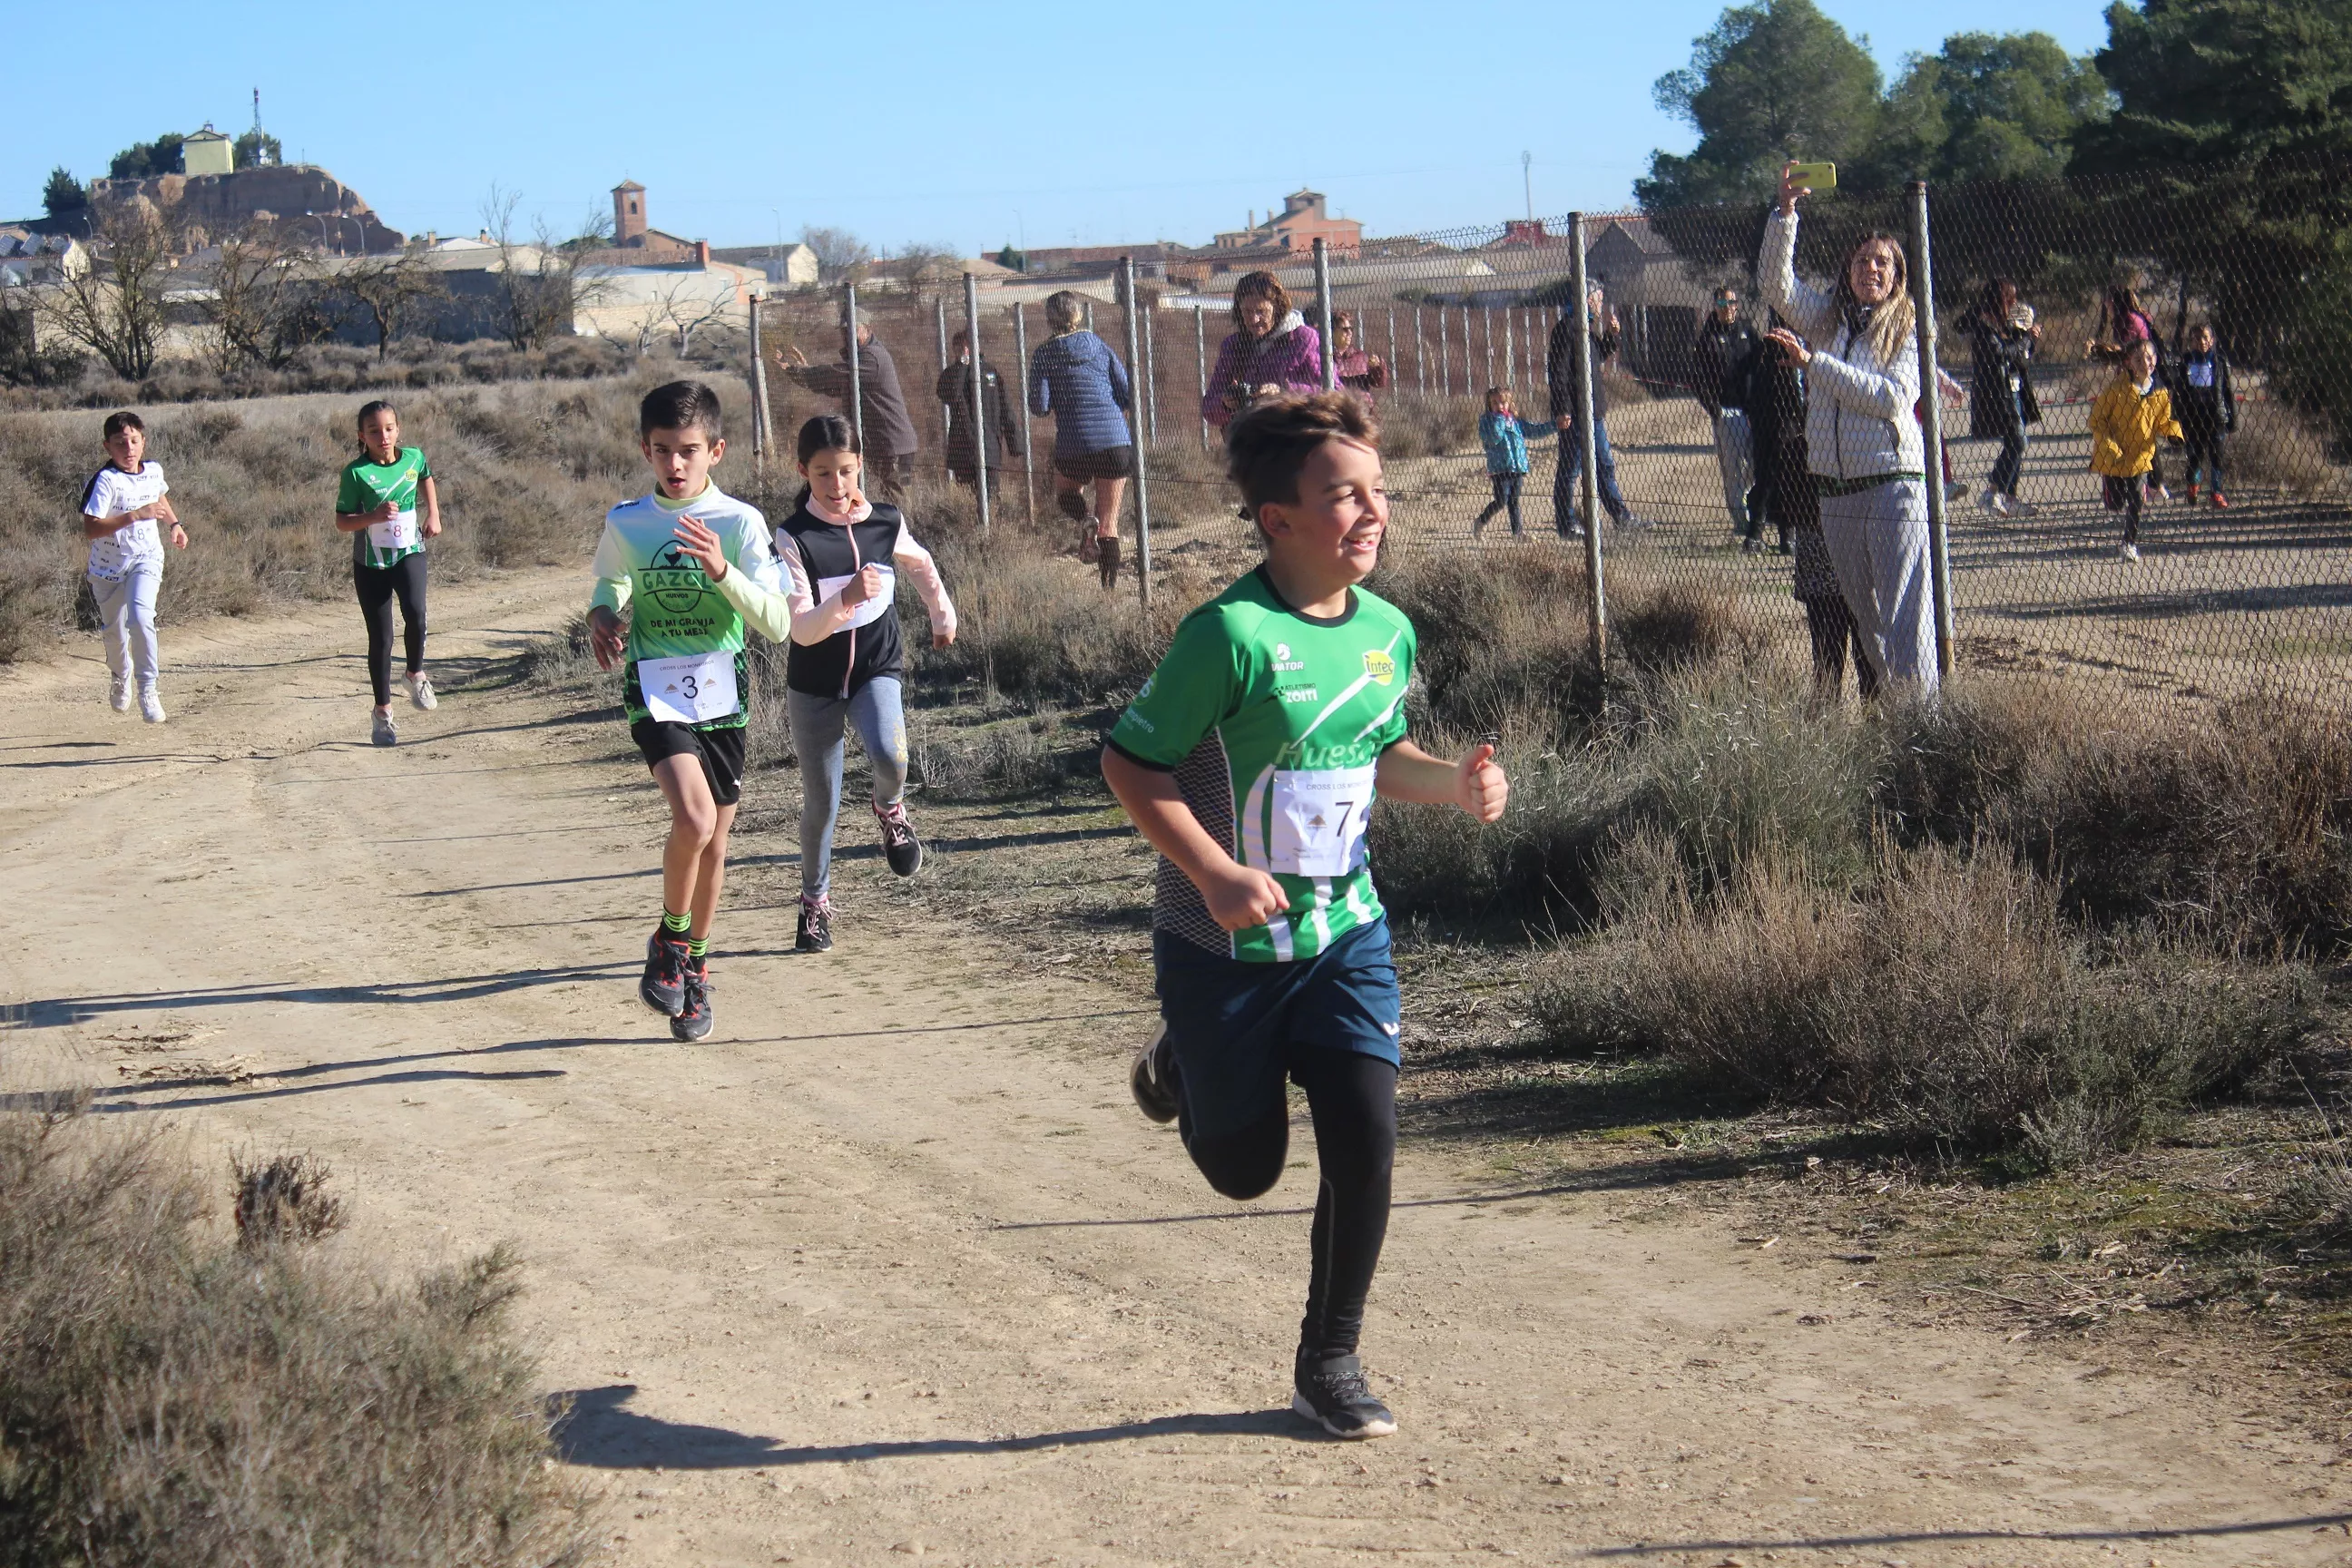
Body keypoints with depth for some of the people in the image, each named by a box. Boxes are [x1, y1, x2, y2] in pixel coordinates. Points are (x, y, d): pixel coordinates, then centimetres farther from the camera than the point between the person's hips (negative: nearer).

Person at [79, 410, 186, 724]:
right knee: (114, 632, 15)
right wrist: (135, 516, -37)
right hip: (109, 566, -1)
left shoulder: (154, 471, -2)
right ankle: (120, 675, 48)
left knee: (140, 618, -24)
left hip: (146, 558, 1)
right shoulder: (105, 481, -21)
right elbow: (90, 529, -31)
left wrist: (175, 525, 15)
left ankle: (148, 688, -14)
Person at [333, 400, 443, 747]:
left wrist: (433, 515, 14)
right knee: (380, 637, 3)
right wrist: (374, 516, -27)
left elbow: (426, 478, 23)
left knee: (415, 612, -25)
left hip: (409, 552, 1)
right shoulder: (356, 472, -13)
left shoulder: (414, 457, -2)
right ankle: (383, 712, 16)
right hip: (370, 561, -1)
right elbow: (341, 521, -11)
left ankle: (416, 675, 3)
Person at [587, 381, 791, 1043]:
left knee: (713, 842, 11)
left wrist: (722, 571, -25)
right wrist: (602, 616, 0)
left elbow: (777, 623, -11)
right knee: (693, 819, -24)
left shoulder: (740, 523, -6)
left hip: (722, 695, 1)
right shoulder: (624, 524, 0)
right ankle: (670, 936, 1)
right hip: (655, 693, -1)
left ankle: (693, 964, 33)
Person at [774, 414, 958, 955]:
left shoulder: (886, 523, -4)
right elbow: (802, 629, -20)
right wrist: (847, 599, -35)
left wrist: (942, 615, 29)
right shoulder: (793, 538, -15)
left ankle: (890, 811, 6)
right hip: (814, 682, -1)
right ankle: (815, 901, 31)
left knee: (889, 754, -30)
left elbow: (922, 565, 20)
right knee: (821, 801, 8)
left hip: (877, 670, 1)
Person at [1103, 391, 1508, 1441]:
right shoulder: (1232, 634, -20)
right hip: (1223, 947, -4)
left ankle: (1330, 1364, 10)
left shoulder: (1388, 631, 1)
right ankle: (1178, 1073, 45)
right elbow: (1131, 761, -16)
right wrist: (1214, 872, -25)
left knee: (1365, 1138, -9)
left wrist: (1454, 782, -3)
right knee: (1245, 1169, 9)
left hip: (1344, 930, 5)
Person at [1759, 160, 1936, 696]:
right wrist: (1785, 210, -8)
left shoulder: (1908, 330, 2)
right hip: (1835, 491, 5)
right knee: (1863, 613, 10)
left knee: (1906, 616, -11)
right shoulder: (1825, 318, 14)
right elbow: (1776, 281, 3)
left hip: (1894, 485, -5)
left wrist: (1813, 361, -13)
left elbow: (1893, 396, -12)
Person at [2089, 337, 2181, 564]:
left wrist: (2173, 430, -14)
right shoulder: (2117, 388, -15)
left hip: (2141, 457, 2)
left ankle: (2130, 544, 18)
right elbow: (2097, 419, -11)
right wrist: (2110, 447, -20)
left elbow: (2162, 423, 9)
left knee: (2135, 503, 1)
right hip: (2114, 458, -2)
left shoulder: (2160, 392, -2)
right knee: (2115, 504, 6)